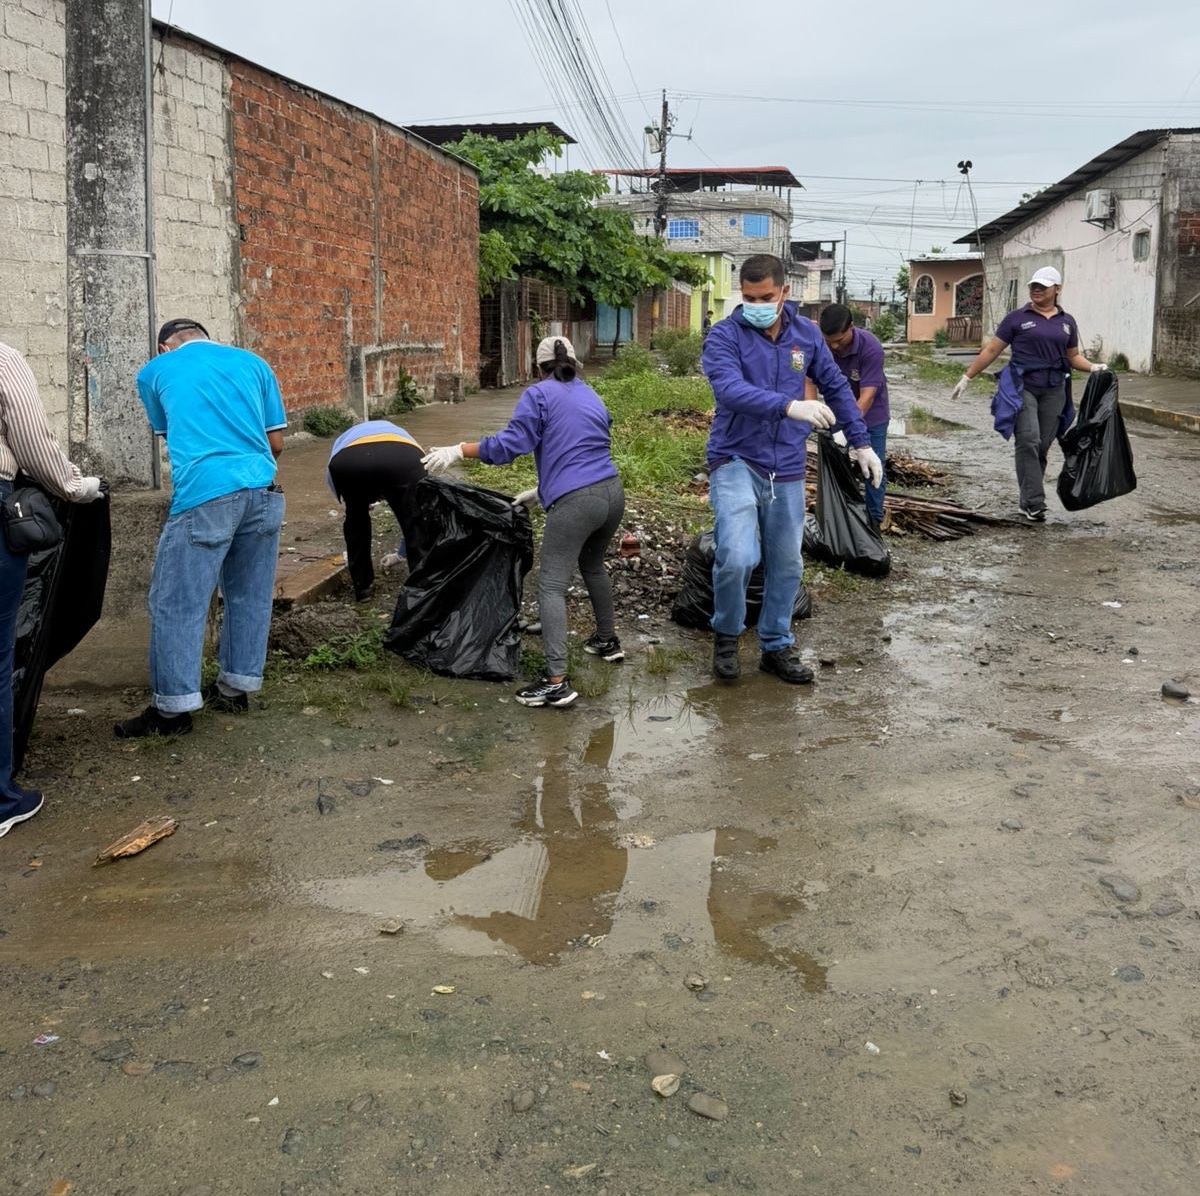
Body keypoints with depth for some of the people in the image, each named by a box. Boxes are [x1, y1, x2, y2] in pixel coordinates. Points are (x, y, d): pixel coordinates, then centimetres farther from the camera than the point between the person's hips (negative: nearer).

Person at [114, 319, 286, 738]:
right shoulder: (253, 363, 18)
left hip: (204, 495, -4)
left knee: (178, 603, 3)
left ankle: (173, 708, 6)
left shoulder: (154, 372, 14)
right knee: (250, 595, 15)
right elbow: (276, 441, 16)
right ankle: (235, 688, 25)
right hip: (263, 490, 4)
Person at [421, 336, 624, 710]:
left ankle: (557, 682, -13)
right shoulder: (592, 396, 21)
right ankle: (607, 640, 45)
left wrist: (459, 450, -2)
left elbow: (511, 444, -10)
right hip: (612, 492, 8)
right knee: (592, 566, 31)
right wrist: (541, 491, 29)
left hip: (576, 502, -7)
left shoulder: (539, 394, 0)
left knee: (551, 586, -5)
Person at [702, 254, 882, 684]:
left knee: (787, 566, 12)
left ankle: (776, 647, 31)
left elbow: (836, 387, 16)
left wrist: (861, 441, 14)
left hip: (787, 468, 5)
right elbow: (731, 390, -28)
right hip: (736, 461, -5)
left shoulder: (806, 334, 4)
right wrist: (789, 406, -41)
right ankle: (726, 635, 6)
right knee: (737, 557, -21)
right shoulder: (725, 336, -10)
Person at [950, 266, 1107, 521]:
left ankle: (1028, 501, 15)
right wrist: (967, 378, 3)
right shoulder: (1017, 318, 2)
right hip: (1022, 387, -4)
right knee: (1028, 441, -17)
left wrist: (1093, 367, 1)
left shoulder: (1067, 322, 12)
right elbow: (991, 350, 5)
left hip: (1053, 390, 4)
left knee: (1042, 447, 4)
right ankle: (1033, 503, -18)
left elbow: (1073, 356, 20)